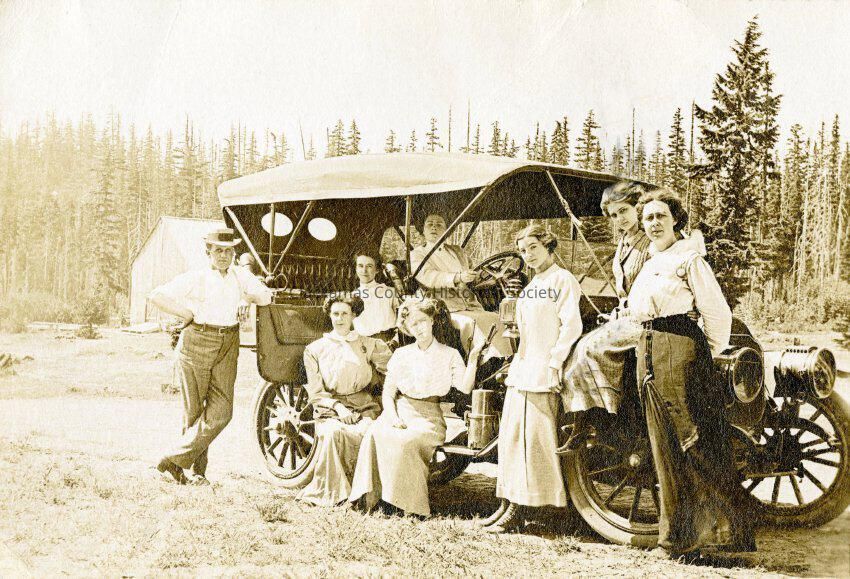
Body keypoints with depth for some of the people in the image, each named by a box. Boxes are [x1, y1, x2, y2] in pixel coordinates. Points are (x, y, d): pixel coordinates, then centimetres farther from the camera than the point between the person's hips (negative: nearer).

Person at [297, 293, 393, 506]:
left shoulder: (369, 345, 14)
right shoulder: (315, 349, 12)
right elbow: (316, 393, 5)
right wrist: (337, 406, -11)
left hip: (364, 409, 0)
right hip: (329, 410, 0)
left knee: (364, 433, -35)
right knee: (333, 432, -36)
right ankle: (328, 492, -20)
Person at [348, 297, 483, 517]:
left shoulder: (449, 355, 7)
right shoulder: (402, 354, 16)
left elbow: (465, 388, -6)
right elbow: (388, 391, 12)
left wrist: (473, 358, -17)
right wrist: (392, 416, -6)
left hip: (428, 417, -3)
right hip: (399, 411, 3)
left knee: (406, 441, -35)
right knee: (375, 435, -30)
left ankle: (409, 503, -25)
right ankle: (371, 497, -26)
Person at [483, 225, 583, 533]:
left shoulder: (563, 280, -5)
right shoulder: (531, 286, 21)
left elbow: (571, 325, -14)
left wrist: (555, 362, -18)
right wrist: (515, 364, 18)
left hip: (543, 373, -9)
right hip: (521, 370, 9)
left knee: (533, 438, -7)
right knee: (510, 436, 8)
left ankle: (519, 509, -3)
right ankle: (508, 503, 14)